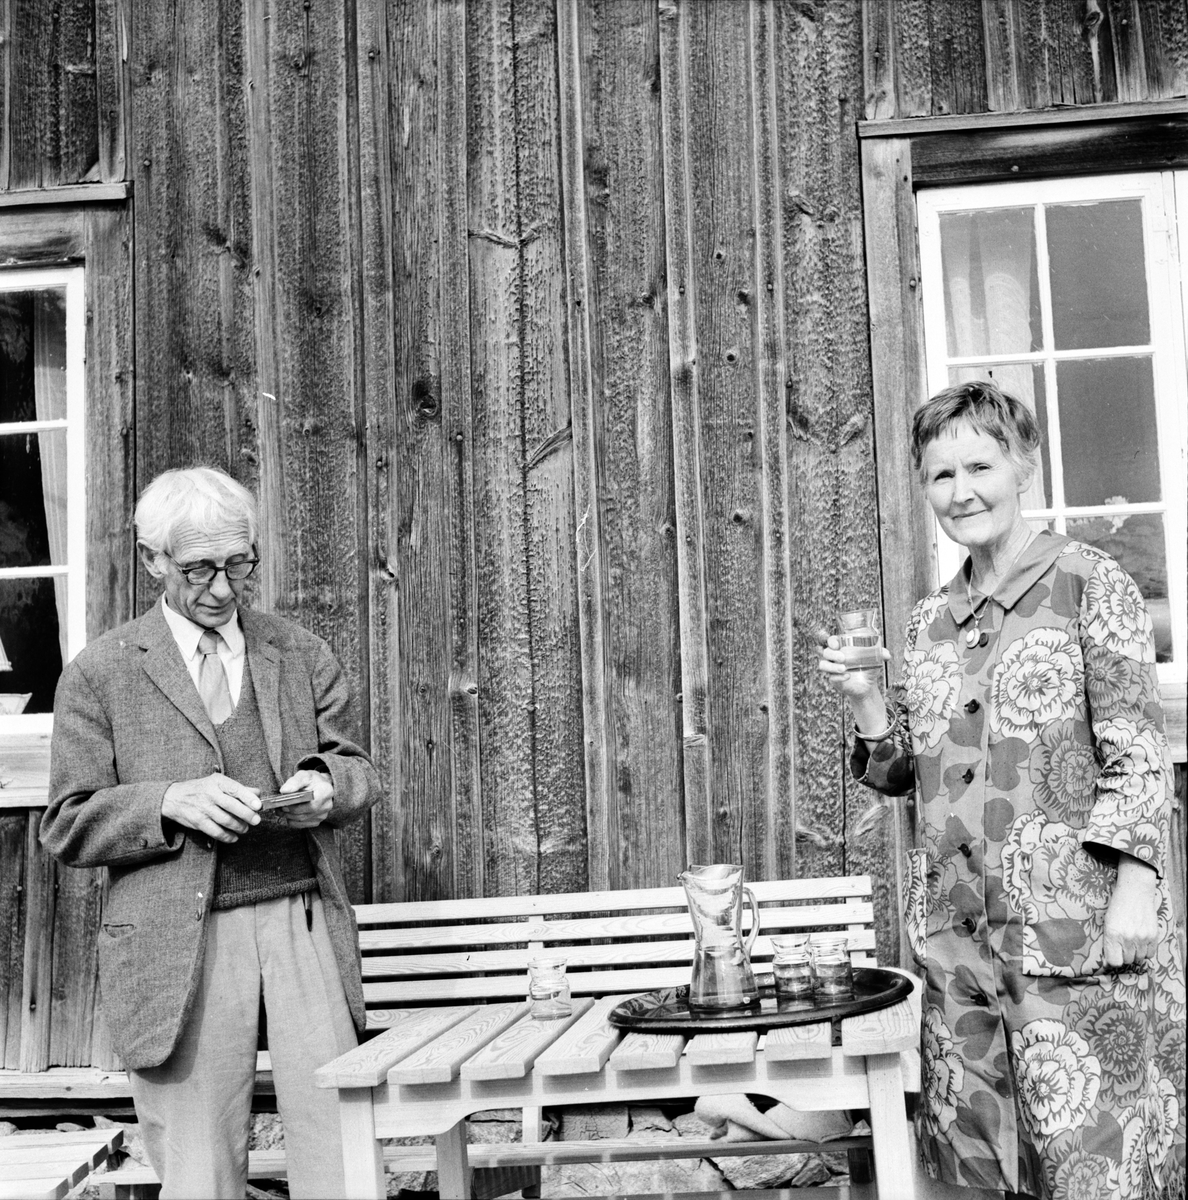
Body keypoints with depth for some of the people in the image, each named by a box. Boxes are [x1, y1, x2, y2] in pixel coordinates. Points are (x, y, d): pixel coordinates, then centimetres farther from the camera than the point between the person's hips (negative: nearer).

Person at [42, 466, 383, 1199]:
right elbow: (68, 828, 3)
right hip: (180, 946, -2)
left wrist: (324, 784, -7)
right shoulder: (101, 674, 5)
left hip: (304, 925, 2)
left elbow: (360, 773, 17)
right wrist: (171, 803, -14)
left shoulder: (301, 655, 14)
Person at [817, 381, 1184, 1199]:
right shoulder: (930, 621, 13)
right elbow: (904, 771, 17)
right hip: (959, 932, 5)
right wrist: (864, 700, 0)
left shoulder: (1089, 584, -1)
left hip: (1074, 924, -5)